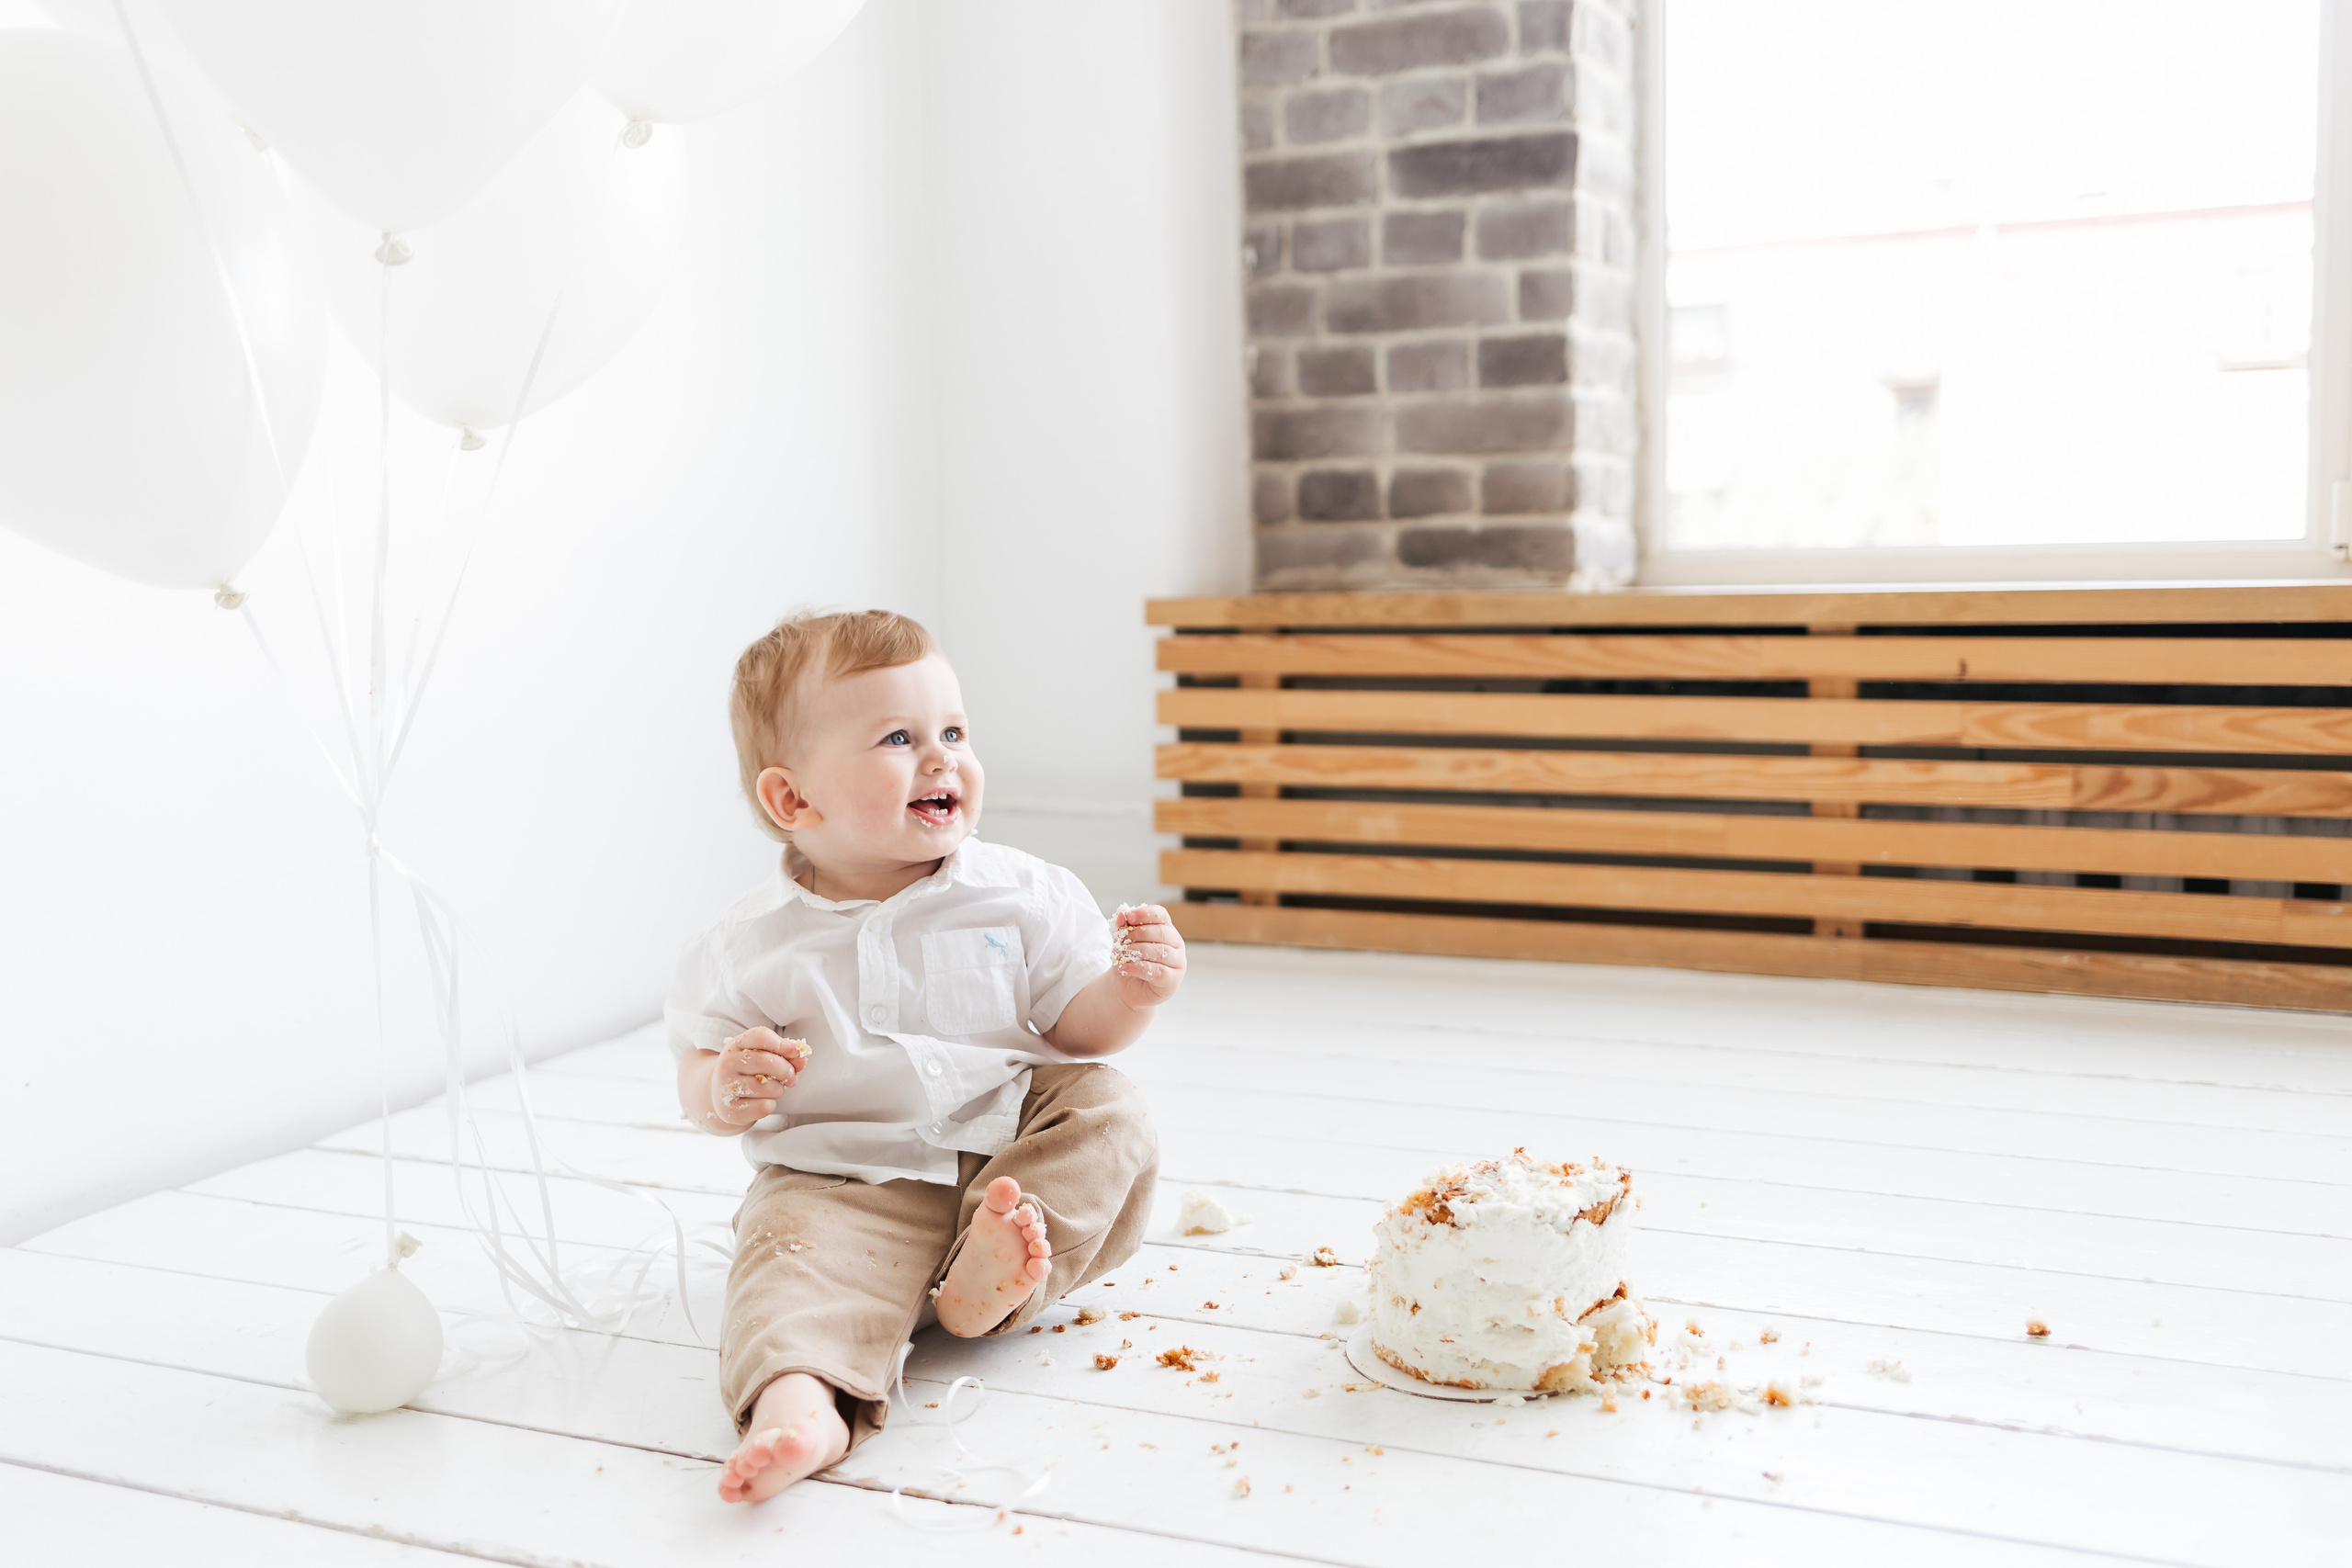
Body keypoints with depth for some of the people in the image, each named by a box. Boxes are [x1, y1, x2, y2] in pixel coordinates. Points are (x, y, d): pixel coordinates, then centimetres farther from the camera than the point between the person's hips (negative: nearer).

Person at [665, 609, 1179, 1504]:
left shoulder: (1020, 895, -1)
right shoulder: (753, 945, -3)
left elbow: (1077, 1030, 4)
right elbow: (698, 1074, 5)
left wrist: (1128, 994, -18)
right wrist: (724, 1090, -19)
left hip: (1008, 1151, 2)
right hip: (843, 1184, -2)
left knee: (1108, 1111, -18)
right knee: (795, 1251, -29)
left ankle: (988, 1277, -32)